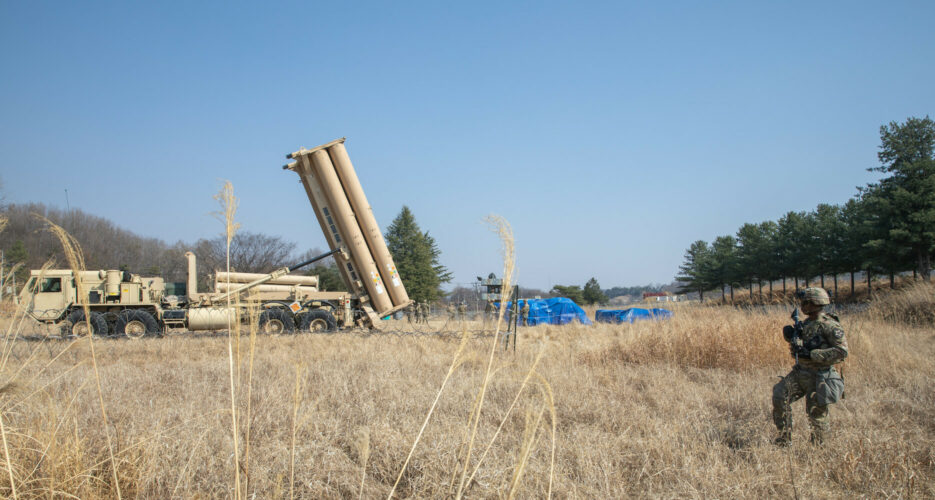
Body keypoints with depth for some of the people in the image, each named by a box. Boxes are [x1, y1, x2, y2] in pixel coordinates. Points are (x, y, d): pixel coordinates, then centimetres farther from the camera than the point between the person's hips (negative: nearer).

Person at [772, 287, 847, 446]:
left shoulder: (830, 326, -15)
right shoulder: (806, 324, 10)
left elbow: (842, 351, -23)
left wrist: (811, 354, -25)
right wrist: (792, 336, 0)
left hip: (818, 376, -7)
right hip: (799, 372, 7)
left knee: (816, 412, 1)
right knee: (779, 395, -4)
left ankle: (818, 445, 20)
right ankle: (784, 438, 5)